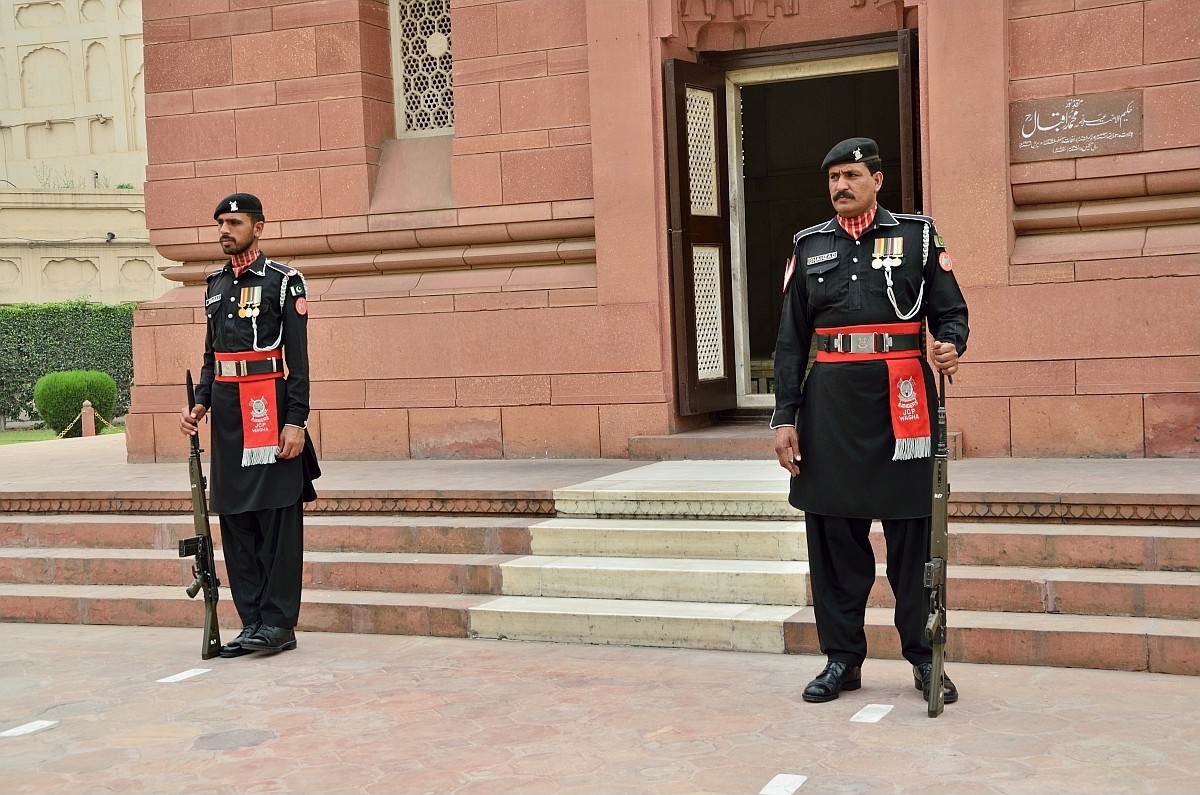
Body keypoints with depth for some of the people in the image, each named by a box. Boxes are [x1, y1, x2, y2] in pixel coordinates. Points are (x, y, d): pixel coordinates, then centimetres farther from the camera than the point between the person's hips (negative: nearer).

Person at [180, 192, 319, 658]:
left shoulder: (283, 281, -3)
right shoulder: (215, 284, 16)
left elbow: (298, 358, -7)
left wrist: (295, 422, -13)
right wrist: (200, 404, 7)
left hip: (270, 410, -7)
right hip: (227, 413, 7)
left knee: (278, 520, -3)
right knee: (235, 519, 7)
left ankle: (279, 623, 3)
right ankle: (252, 623, 15)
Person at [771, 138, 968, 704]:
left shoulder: (917, 236, 6)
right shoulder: (809, 246, 11)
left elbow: (951, 311, 6)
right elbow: (791, 339, 9)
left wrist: (951, 344, -18)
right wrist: (785, 417, 3)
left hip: (900, 400, -2)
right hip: (831, 403, 2)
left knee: (911, 532, 2)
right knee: (832, 531, 4)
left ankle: (924, 656, 14)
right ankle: (842, 658, 15)